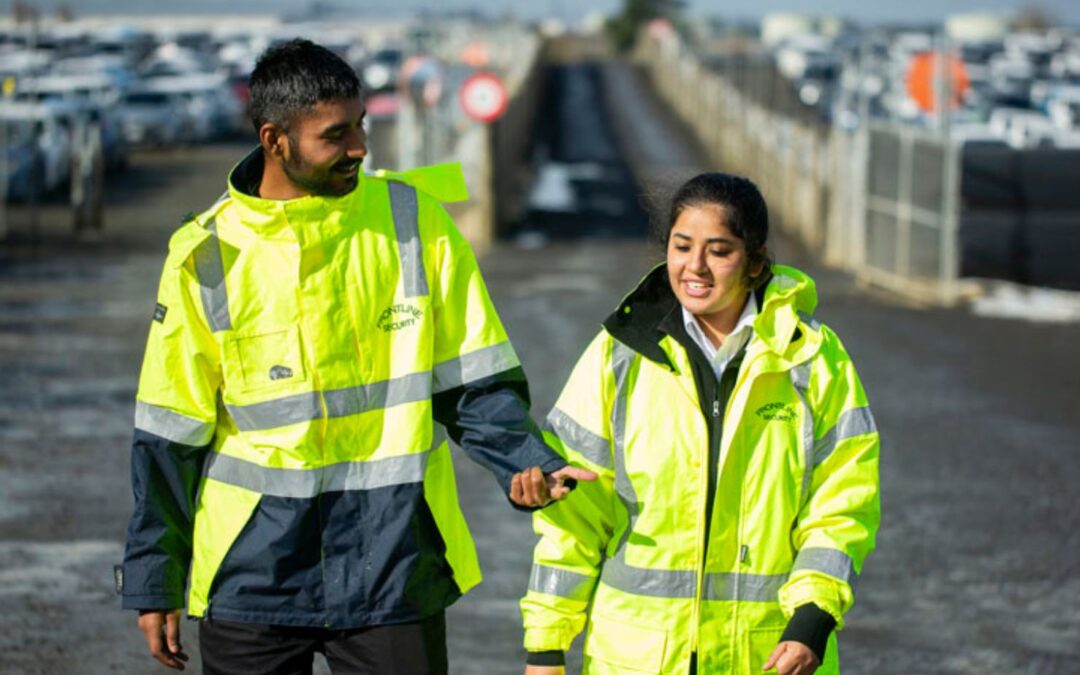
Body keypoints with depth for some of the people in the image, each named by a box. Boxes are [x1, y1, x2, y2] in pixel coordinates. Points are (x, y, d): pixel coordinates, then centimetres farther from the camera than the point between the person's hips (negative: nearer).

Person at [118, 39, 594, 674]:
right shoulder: (207, 256, -3)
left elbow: (475, 382, 3)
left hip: (394, 575, 0)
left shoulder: (416, 221, -1)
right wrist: (155, 582, 3)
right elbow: (170, 435, 3)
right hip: (250, 575, 0)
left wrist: (524, 462, -16)